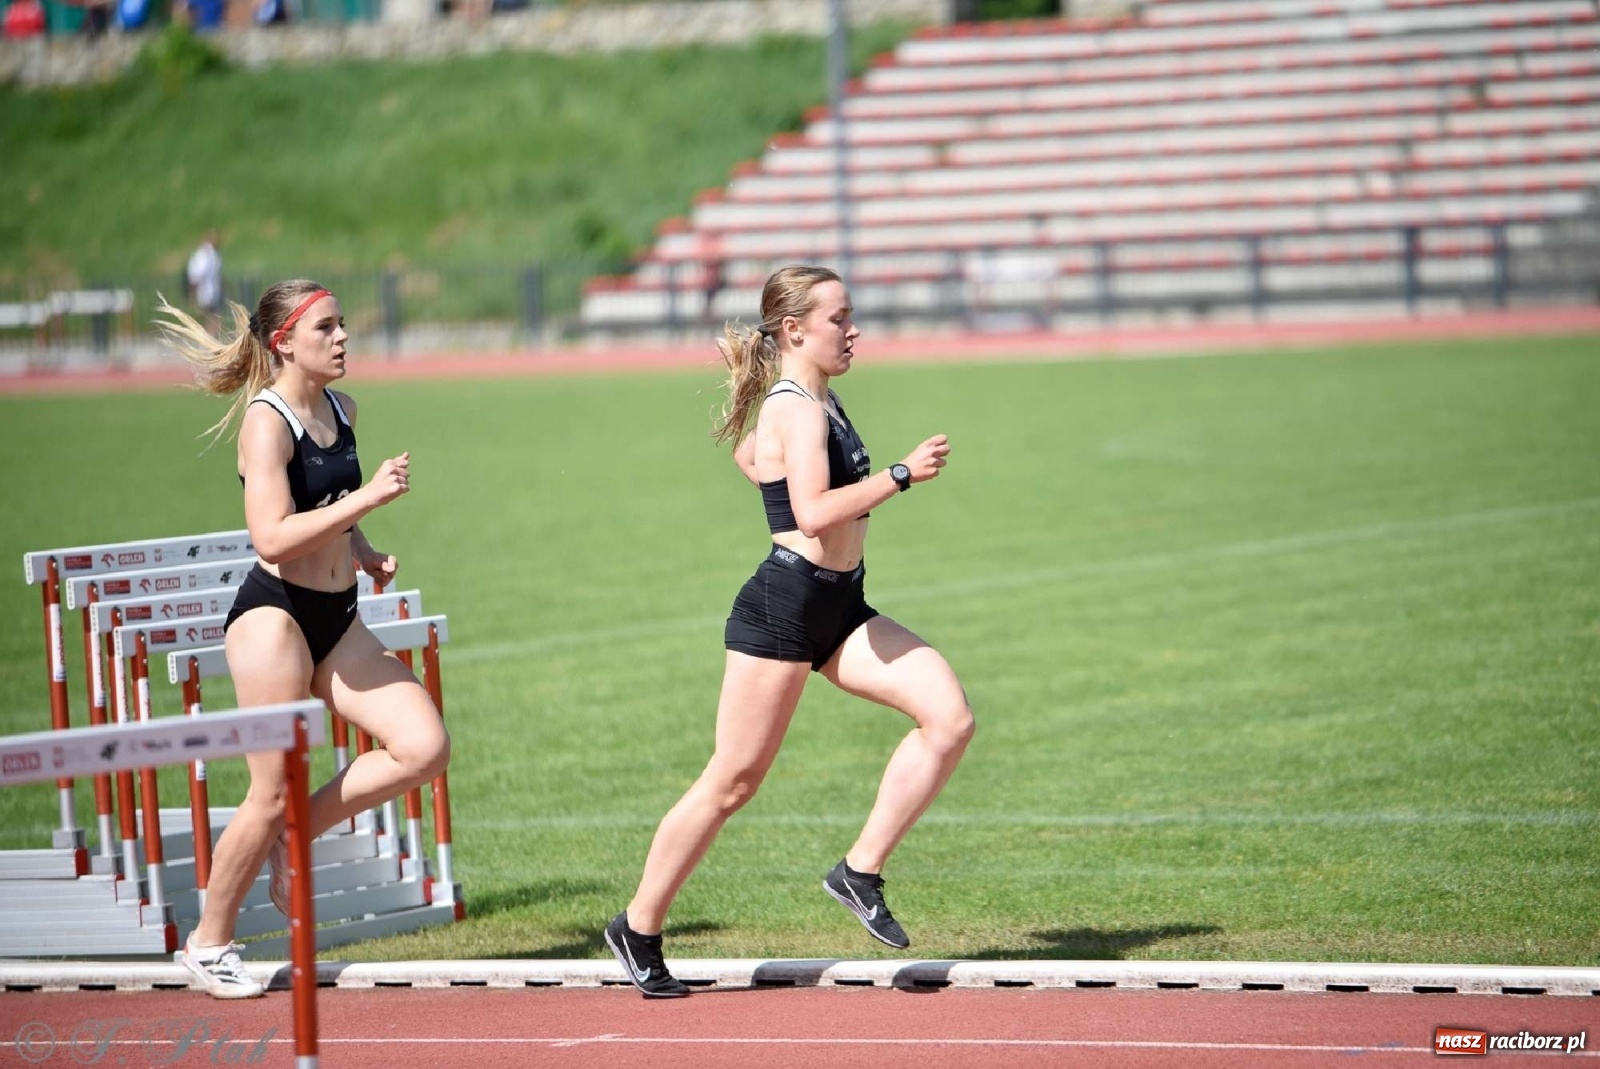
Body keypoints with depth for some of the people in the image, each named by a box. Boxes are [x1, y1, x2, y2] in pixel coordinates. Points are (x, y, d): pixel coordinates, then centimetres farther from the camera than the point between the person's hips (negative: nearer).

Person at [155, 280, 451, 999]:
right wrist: (369, 497, -26)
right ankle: (210, 941, 12)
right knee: (274, 795, -5)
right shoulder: (267, 421, -14)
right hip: (274, 615, -8)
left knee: (424, 747, -7)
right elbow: (273, 536, -26)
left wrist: (364, 554, 11)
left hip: (337, 619, 8)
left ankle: (295, 836, 11)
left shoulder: (339, 410, 11)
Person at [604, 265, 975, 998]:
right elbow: (815, 515, -30)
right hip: (783, 608, -9)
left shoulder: (816, 401, 12)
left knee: (950, 717, -8)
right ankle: (638, 929, 14)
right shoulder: (799, 410, -16)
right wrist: (902, 475, -27)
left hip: (838, 611, 9)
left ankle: (861, 872, -3)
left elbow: (747, 453, 32)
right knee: (731, 784, -1)